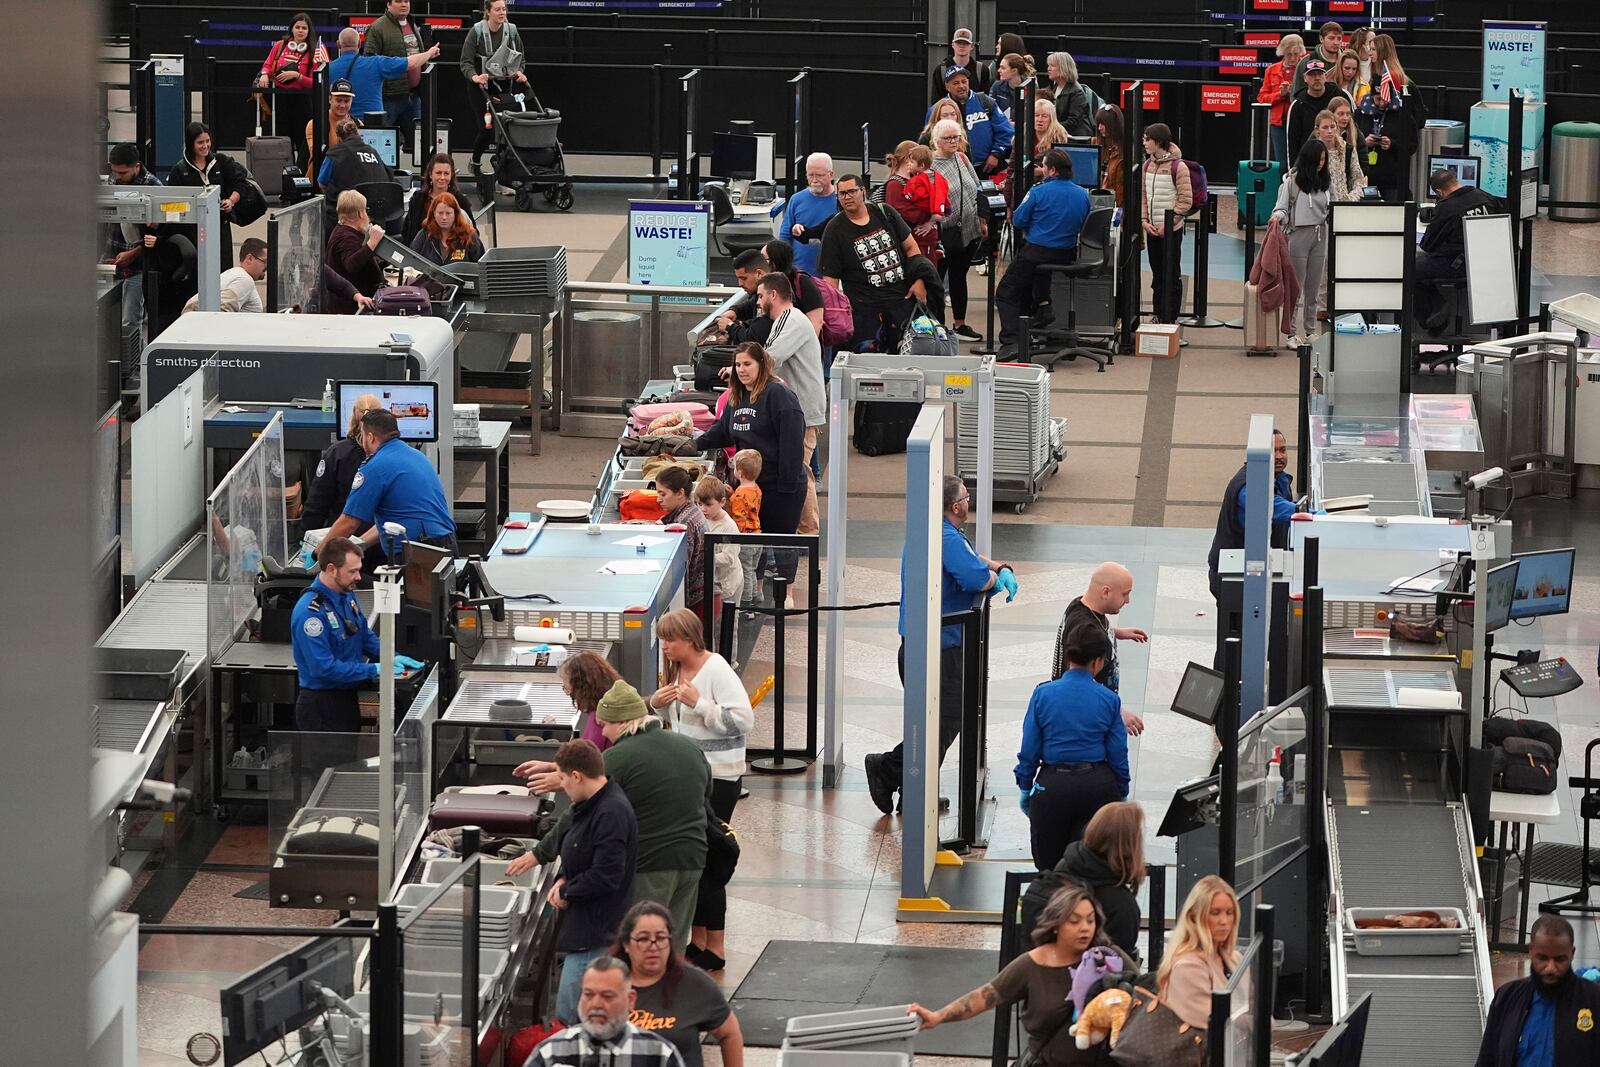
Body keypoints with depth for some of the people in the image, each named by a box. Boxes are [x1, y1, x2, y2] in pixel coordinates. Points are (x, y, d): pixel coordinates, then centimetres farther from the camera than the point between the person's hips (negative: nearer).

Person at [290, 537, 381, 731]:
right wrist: (373, 670, -25)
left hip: (347, 700, 9)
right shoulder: (311, 611, -24)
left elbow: (365, 636, 18)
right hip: (321, 706, -9)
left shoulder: (347, 596, 5)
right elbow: (324, 668, -27)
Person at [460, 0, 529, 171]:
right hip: (481, 86, -3)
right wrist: (474, 76, -30)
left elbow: (520, 58, 11)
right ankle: (475, 163, 17)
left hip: (505, 85, 3)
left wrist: (519, 72, -10)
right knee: (486, 128, -6)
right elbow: (466, 62, -11)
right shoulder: (477, 32, -8)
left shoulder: (512, 31, 2)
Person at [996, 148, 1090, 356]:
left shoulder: (1039, 192, -13)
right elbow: (1082, 226, 13)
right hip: (1067, 256, 6)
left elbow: (1018, 221, -8)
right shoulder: (1083, 195, 2)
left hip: (1036, 252, -6)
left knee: (1006, 294, 5)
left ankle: (1011, 342, -11)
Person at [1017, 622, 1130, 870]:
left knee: (1049, 865, 10)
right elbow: (1118, 754, 2)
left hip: (1053, 787, 0)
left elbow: (1029, 749, 1)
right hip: (1098, 786, 0)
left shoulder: (1043, 694, -2)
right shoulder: (1109, 700, -1)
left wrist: (1025, 788, 13)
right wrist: (1122, 794, 14)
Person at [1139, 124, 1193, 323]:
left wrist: (1168, 224, -16)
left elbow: (1186, 201, -12)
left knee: (1172, 275, 1)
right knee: (1157, 274, 13)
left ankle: (1170, 318, 6)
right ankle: (1158, 316, 20)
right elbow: (1142, 195, 11)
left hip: (1171, 230, -6)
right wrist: (1144, 220, -2)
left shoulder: (1178, 166, -11)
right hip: (1152, 230, 6)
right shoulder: (1147, 165, 8)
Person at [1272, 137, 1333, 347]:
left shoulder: (1325, 181, 10)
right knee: (1296, 286, -2)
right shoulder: (1292, 180, -6)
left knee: (1313, 287, 11)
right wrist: (1278, 216, -28)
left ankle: (1310, 331, 18)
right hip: (1298, 235, -5)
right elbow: (1283, 206, -8)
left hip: (1320, 235, 5)